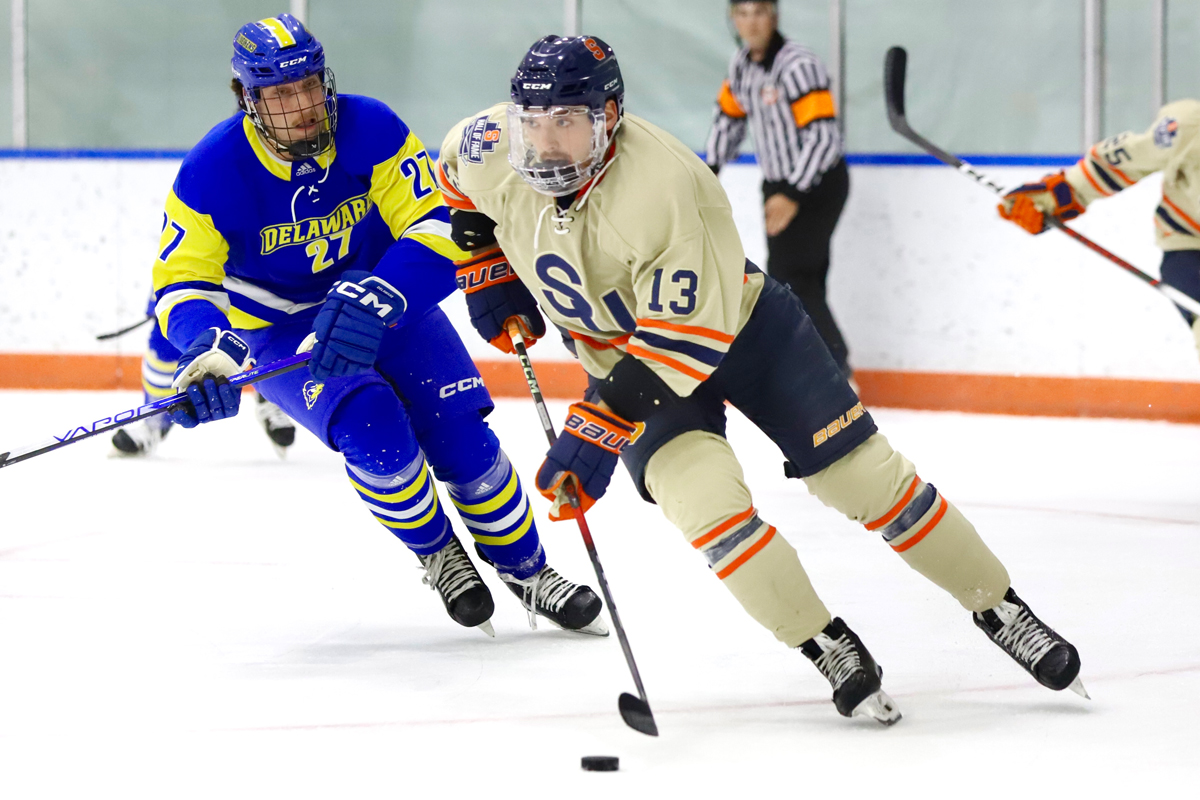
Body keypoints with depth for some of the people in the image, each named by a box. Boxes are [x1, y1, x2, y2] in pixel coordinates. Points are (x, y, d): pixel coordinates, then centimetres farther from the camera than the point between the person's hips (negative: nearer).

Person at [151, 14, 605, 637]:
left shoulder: (371, 131, -22)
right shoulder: (212, 173, -22)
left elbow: (437, 227, -28)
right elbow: (182, 283, -23)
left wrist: (374, 301, -44)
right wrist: (208, 347, -45)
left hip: (383, 300, 2)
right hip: (279, 329, -2)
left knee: (461, 436, -10)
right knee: (371, 425, -27)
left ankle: (527, 572, 13)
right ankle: (438, 556, 0)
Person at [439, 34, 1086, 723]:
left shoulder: (664, 191, -36)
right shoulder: (491, 154, -19)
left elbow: (685, 340, -34)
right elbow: (457, 180, 8)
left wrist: (598, 433, -37)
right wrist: (489, 271, 5)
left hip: (739, 324, -4)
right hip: (621, 354, 4)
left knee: (864, 474, -4)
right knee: (704, 498, -21)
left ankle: (999, 608, 12)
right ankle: (832, 651, -8)